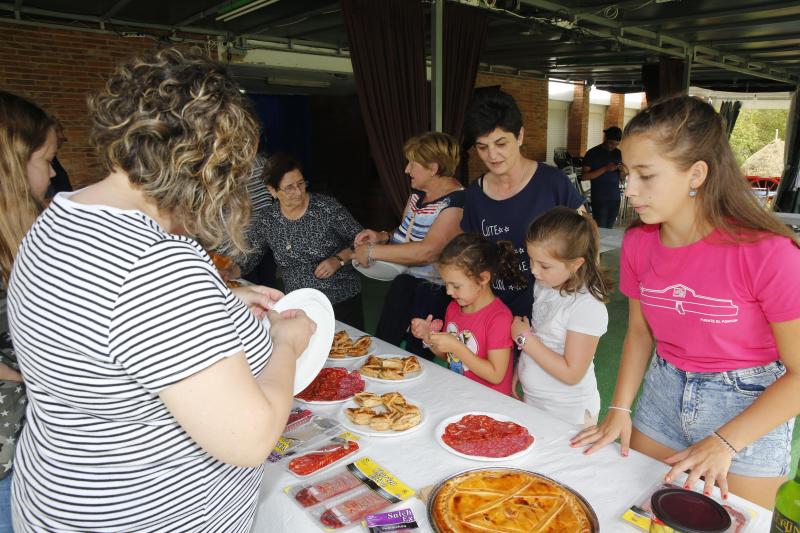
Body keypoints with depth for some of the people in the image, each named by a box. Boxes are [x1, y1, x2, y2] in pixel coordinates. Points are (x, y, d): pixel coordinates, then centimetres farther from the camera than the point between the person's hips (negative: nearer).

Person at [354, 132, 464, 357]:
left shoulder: (456, 202, -19)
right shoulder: (418, 191, 8)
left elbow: (427, 251, -29)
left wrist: (372, 251, -22)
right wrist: (383, 236, 0)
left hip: (435, 288, -7)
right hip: (406, 279, 8)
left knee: (416, 356, -1)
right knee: (382, 342, 7)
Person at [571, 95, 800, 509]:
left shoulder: (766, 252, -24)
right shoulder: (638, 243, -8)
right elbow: (639, 332, 4)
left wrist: (724, 443, -19)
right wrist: (620, 408, -6)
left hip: (750, 407, -4)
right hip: (663, 394, 4)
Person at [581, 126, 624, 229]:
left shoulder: (618, 154, 11)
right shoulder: (592, 153, -3)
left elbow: (621, 178, 18)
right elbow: (584, 176, -11)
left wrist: (622, 170, -6)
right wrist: (605, 169, -19)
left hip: (615, 199, 5)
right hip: (599, 200, -4)